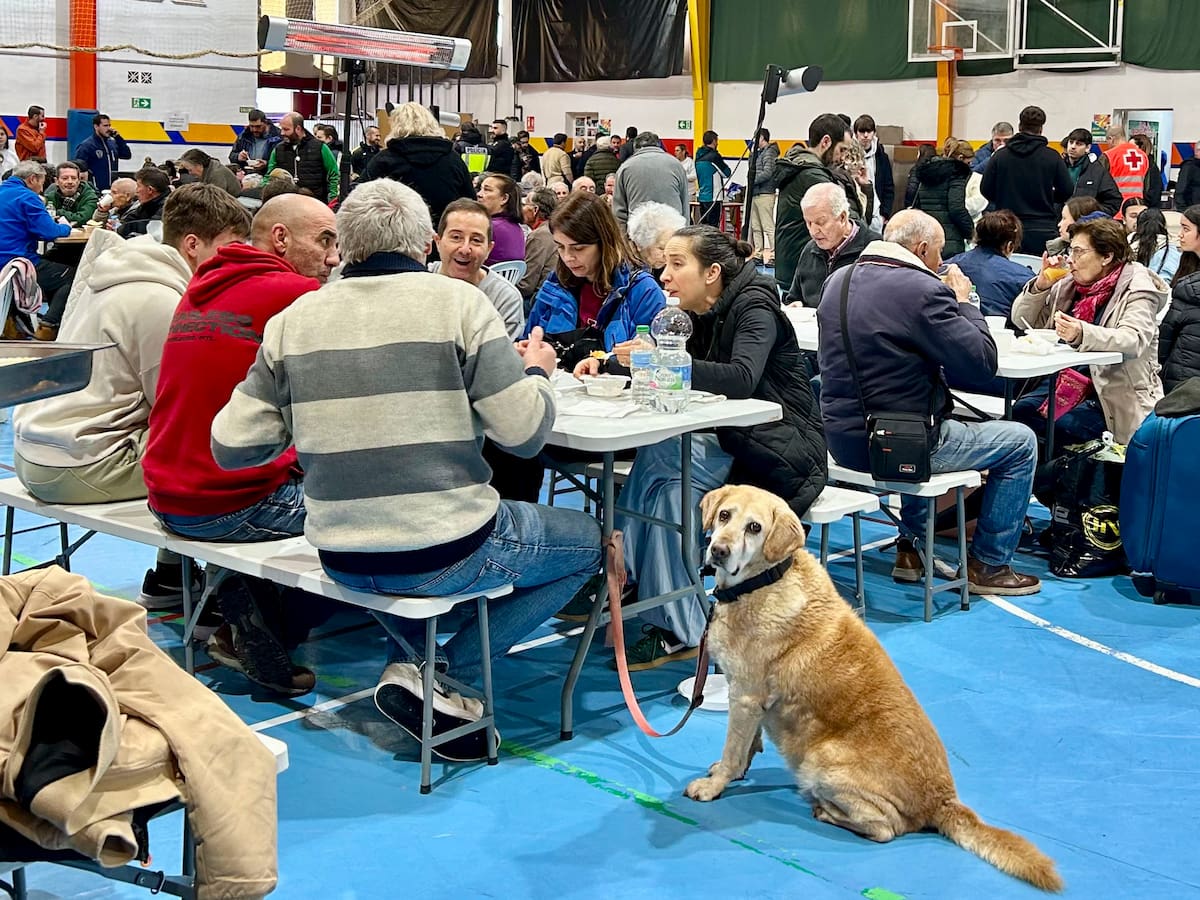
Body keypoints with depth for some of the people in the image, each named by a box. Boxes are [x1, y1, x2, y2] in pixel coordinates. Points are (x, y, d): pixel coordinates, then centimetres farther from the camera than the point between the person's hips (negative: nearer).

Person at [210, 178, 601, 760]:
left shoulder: (293, 319, 2)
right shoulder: (457, 302, -8)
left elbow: (231, 447, 1)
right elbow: (524, 432, -10)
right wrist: (536, 372, 11)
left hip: (342, 561, 5)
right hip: (449, 553, -5)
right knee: (587, 540, 20)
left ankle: (410, 661, 19)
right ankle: (449, 671, 9)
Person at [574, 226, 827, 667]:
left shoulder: (754, 308, -15)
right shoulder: (700, 316, 9)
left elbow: (741, 379, -31)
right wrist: (609, 363, -9)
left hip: (780, 453, -7)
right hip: (732, 445, 7)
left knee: (660, 456, -24)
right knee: (667, 484, -22)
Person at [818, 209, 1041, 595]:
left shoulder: (837, 281, 6)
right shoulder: (922, 290, -18)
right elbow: (982, 364, -15)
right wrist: (964, 303, -1)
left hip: (842, 438, 8)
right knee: (1021, 442, 10)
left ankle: (911, 548, 38)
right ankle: (989, 566, 18)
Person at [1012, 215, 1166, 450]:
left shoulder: (1136, 289, -7)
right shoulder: (1069, 284, 13)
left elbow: (1133, 341, -26)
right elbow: (1024, 321, 16)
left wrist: (1081, 334, -44)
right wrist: (1041, 285, -2)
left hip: (1114, 394, -6)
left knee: (1060, 425, -30)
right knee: (1021, 411, -22)